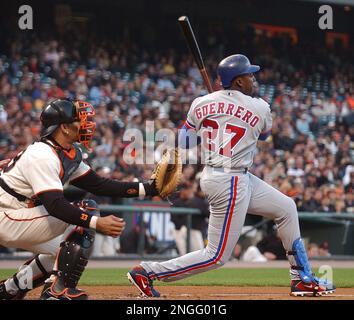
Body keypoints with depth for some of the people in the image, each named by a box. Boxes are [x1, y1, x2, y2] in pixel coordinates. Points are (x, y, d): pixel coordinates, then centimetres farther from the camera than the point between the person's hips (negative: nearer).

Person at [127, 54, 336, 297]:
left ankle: (302, 279, 24)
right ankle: (147, 271, -4)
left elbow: (184, 143, 8)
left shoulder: (200, 104, 1)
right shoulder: (260, 108, -8)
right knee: (217, 256, -3)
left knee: (286, 207, 19)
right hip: (231, 183, -8)